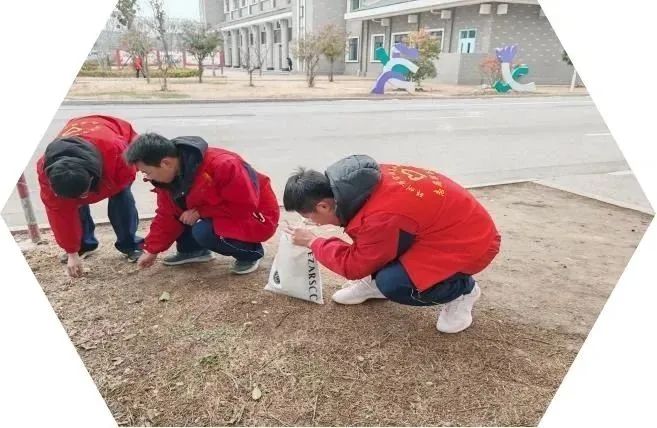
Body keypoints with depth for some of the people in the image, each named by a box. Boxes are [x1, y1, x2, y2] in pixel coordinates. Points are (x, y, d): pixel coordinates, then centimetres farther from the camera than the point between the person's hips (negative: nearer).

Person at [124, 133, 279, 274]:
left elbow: (244, 207, -30)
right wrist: (152, 250, 2)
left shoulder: (222, 165, -34)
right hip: (216, 215, 8)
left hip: (253, 217, -8)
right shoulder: (167, 175, -8)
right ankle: (192, 250, 15)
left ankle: (252, 252, -6)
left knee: (204, 232, -29)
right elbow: (167, 215, 3)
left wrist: (200, 212, -26)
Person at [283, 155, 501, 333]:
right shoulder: (364, 181, -8)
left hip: (472, 241, -8)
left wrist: (313, 242, -5)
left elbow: (355, 266, -15)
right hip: (450, 219, 9)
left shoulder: (379, 217, -34)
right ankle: (376, 282, 19)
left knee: (393, 284, -23)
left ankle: (463, 290, 3)